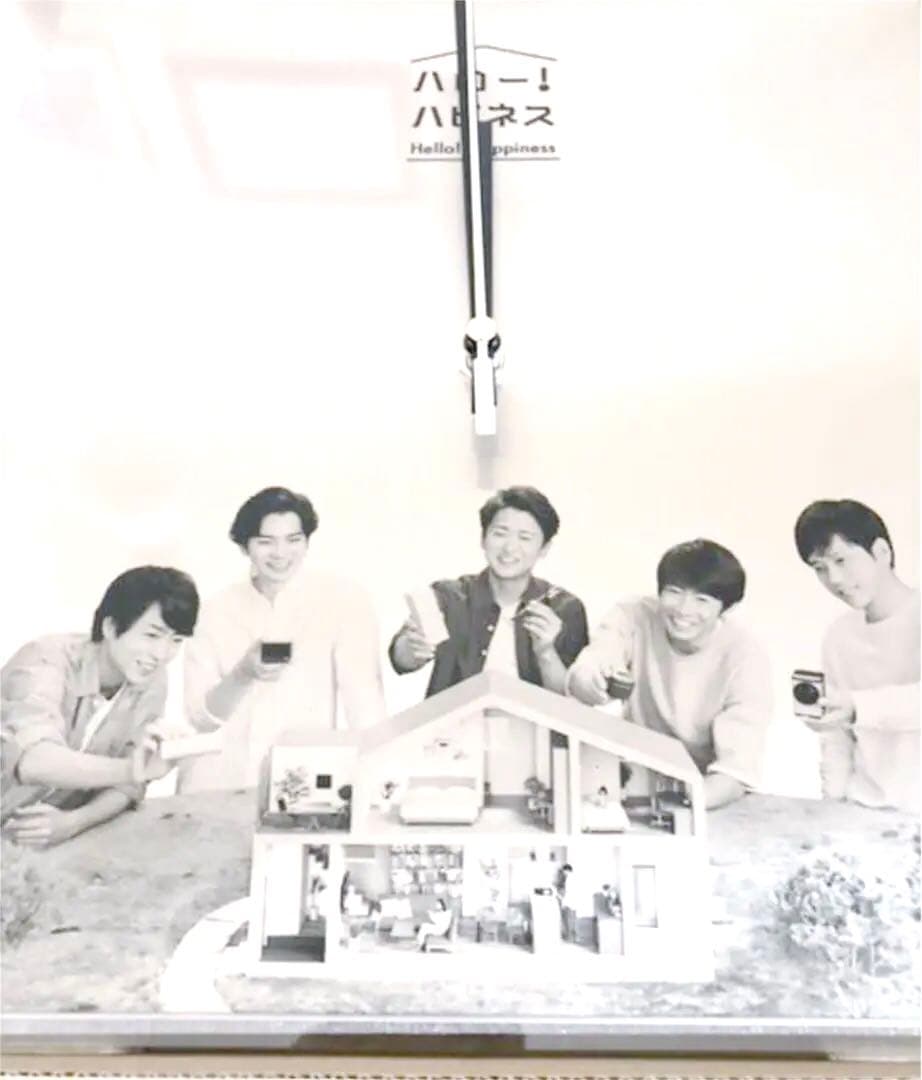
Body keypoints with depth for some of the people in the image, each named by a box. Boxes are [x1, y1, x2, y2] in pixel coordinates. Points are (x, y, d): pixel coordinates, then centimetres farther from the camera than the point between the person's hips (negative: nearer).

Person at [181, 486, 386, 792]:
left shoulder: (344, 600, -2)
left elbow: (365, 700, -11)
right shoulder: (216, 610, 4)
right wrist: (244, 673, -19)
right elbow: (200, 717, 0)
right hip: (221, 776, 2)